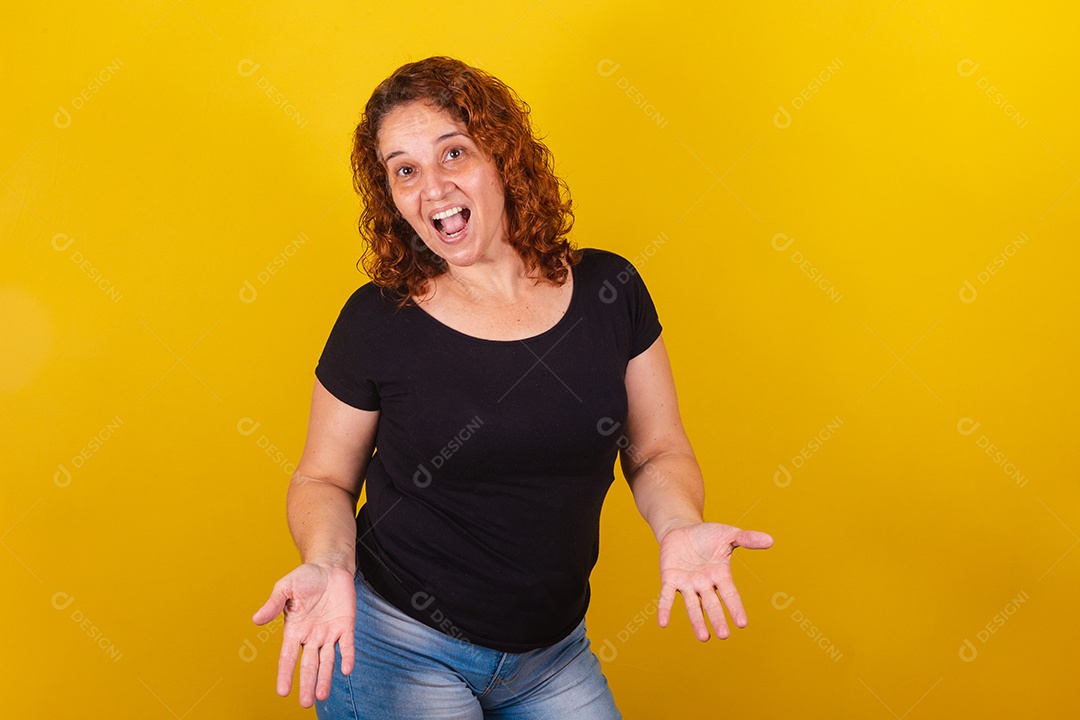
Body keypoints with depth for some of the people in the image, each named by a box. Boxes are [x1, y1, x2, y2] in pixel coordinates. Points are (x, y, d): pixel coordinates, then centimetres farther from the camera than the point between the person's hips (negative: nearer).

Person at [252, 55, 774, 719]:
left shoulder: (609, 291, -5)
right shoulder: (378, 321, -11)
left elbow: (658, 451, 3)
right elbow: (323, 479, -1)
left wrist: (680, 526, -18)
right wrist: (328, 564, -21)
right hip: (400, 647, -2)